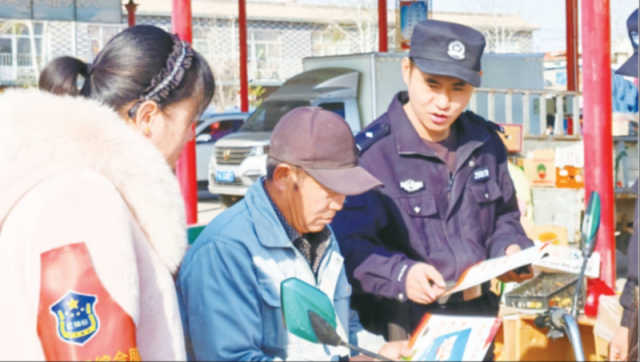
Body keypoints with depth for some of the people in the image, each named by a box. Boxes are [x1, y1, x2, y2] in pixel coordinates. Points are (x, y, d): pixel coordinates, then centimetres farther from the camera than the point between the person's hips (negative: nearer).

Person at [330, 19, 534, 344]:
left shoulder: (485, 143, 9)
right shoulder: (370, 153, -12)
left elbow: (503, 219, 21)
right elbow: (351, 246, -16)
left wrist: (511, 250, 1)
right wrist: (400, 274, -32)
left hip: (477, 317, 5)